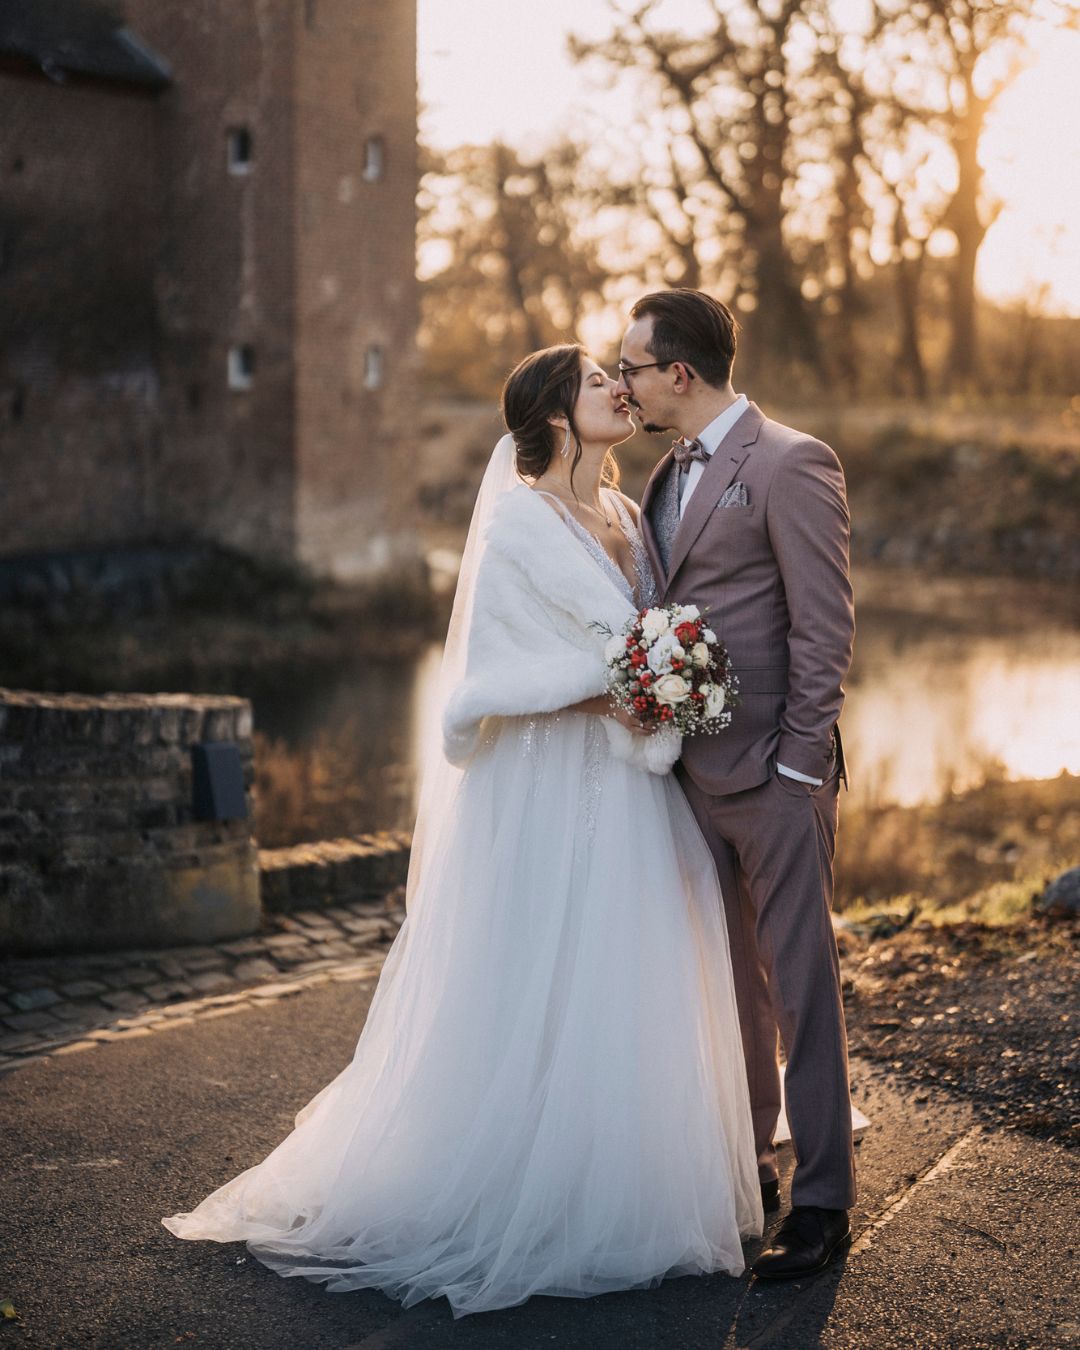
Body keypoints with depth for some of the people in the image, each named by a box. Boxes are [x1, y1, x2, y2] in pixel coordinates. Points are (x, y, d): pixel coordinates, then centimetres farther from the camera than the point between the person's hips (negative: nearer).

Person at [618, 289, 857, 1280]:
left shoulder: (791, 464, -11)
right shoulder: (670, 475, 15)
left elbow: (825, 626, -14)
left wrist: (798, 761, -15)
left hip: (772, 773, -8)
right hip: (694, 770, 8)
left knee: (800, 985, -1)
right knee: (729, 980, 16)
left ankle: (823, 1204, 9)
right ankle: (746, 1165, 30)